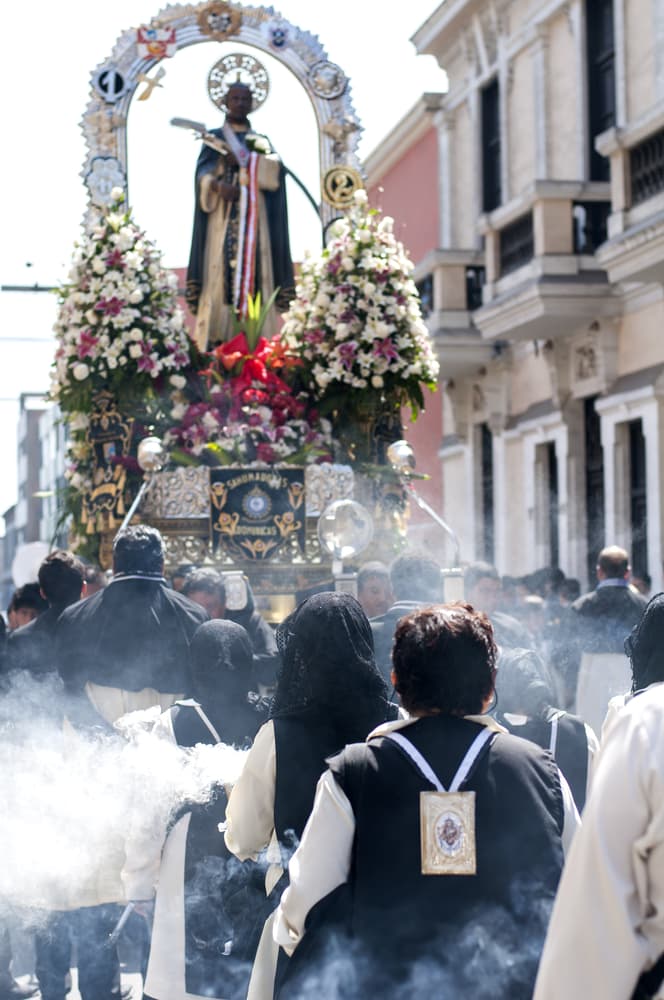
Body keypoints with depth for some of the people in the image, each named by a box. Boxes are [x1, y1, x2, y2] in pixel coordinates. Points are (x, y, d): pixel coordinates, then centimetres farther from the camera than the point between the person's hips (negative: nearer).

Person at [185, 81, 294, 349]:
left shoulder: (261, 141, 18)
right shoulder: (214, 137, 14)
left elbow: (274, 170, -1)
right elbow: (204, 171, -3)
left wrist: (246, 160, -14)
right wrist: (218, 185, -23)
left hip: (254, 216, 1)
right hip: (222, 216, -1)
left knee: (254, 271, -7)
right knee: (220, 271, -11)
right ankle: (216, 338, -16)